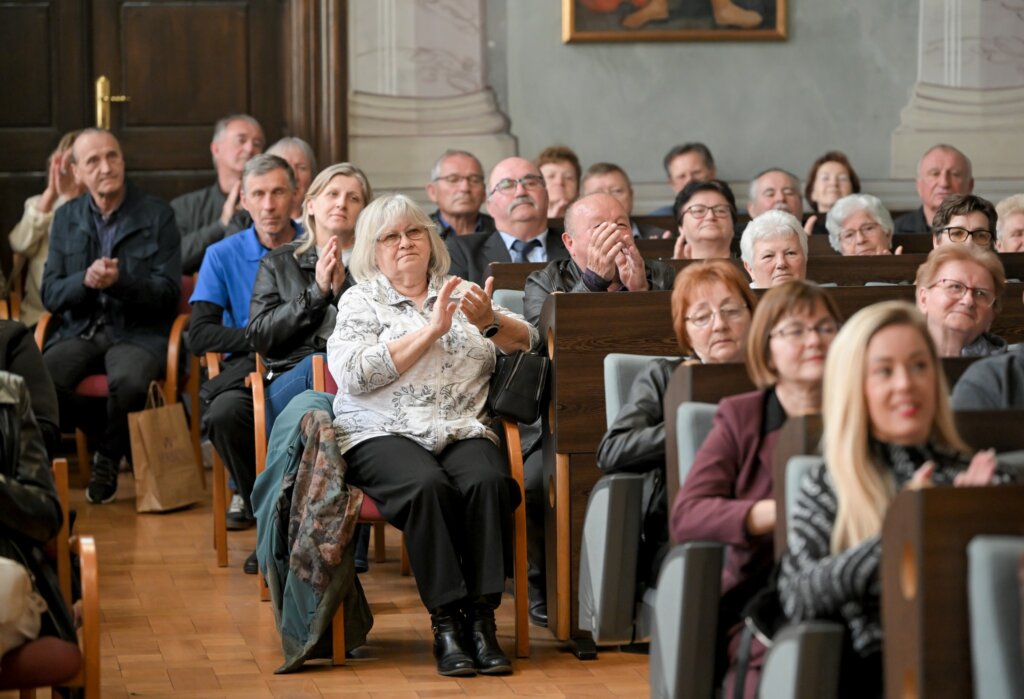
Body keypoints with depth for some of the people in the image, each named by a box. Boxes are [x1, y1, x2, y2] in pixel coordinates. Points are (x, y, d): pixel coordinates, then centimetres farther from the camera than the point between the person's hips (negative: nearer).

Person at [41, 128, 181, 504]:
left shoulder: (157, 215, 0)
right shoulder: (66, 217, 10)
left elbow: (169, 293, -5)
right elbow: (50, 295, 6)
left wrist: (120, 281, -23)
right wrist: (85, 280, -16)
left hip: (138, 332, -3)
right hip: (80, 331, 3)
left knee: (129, 382, -37)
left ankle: (109, 457, -4)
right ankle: (106, 438, -1)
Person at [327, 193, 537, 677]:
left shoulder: (461, 294, 21)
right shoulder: (361, 302, 11)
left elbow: (527, 342, 11)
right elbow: (354, 375, -7)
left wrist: (489, 322, -11)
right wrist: (432, 329, -8)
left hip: (463, 432, 3)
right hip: (384, 434, -2)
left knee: (489, 482, -31)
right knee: (428, 486, -34)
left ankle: (481, 619, -29)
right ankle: (445, 624, -31)